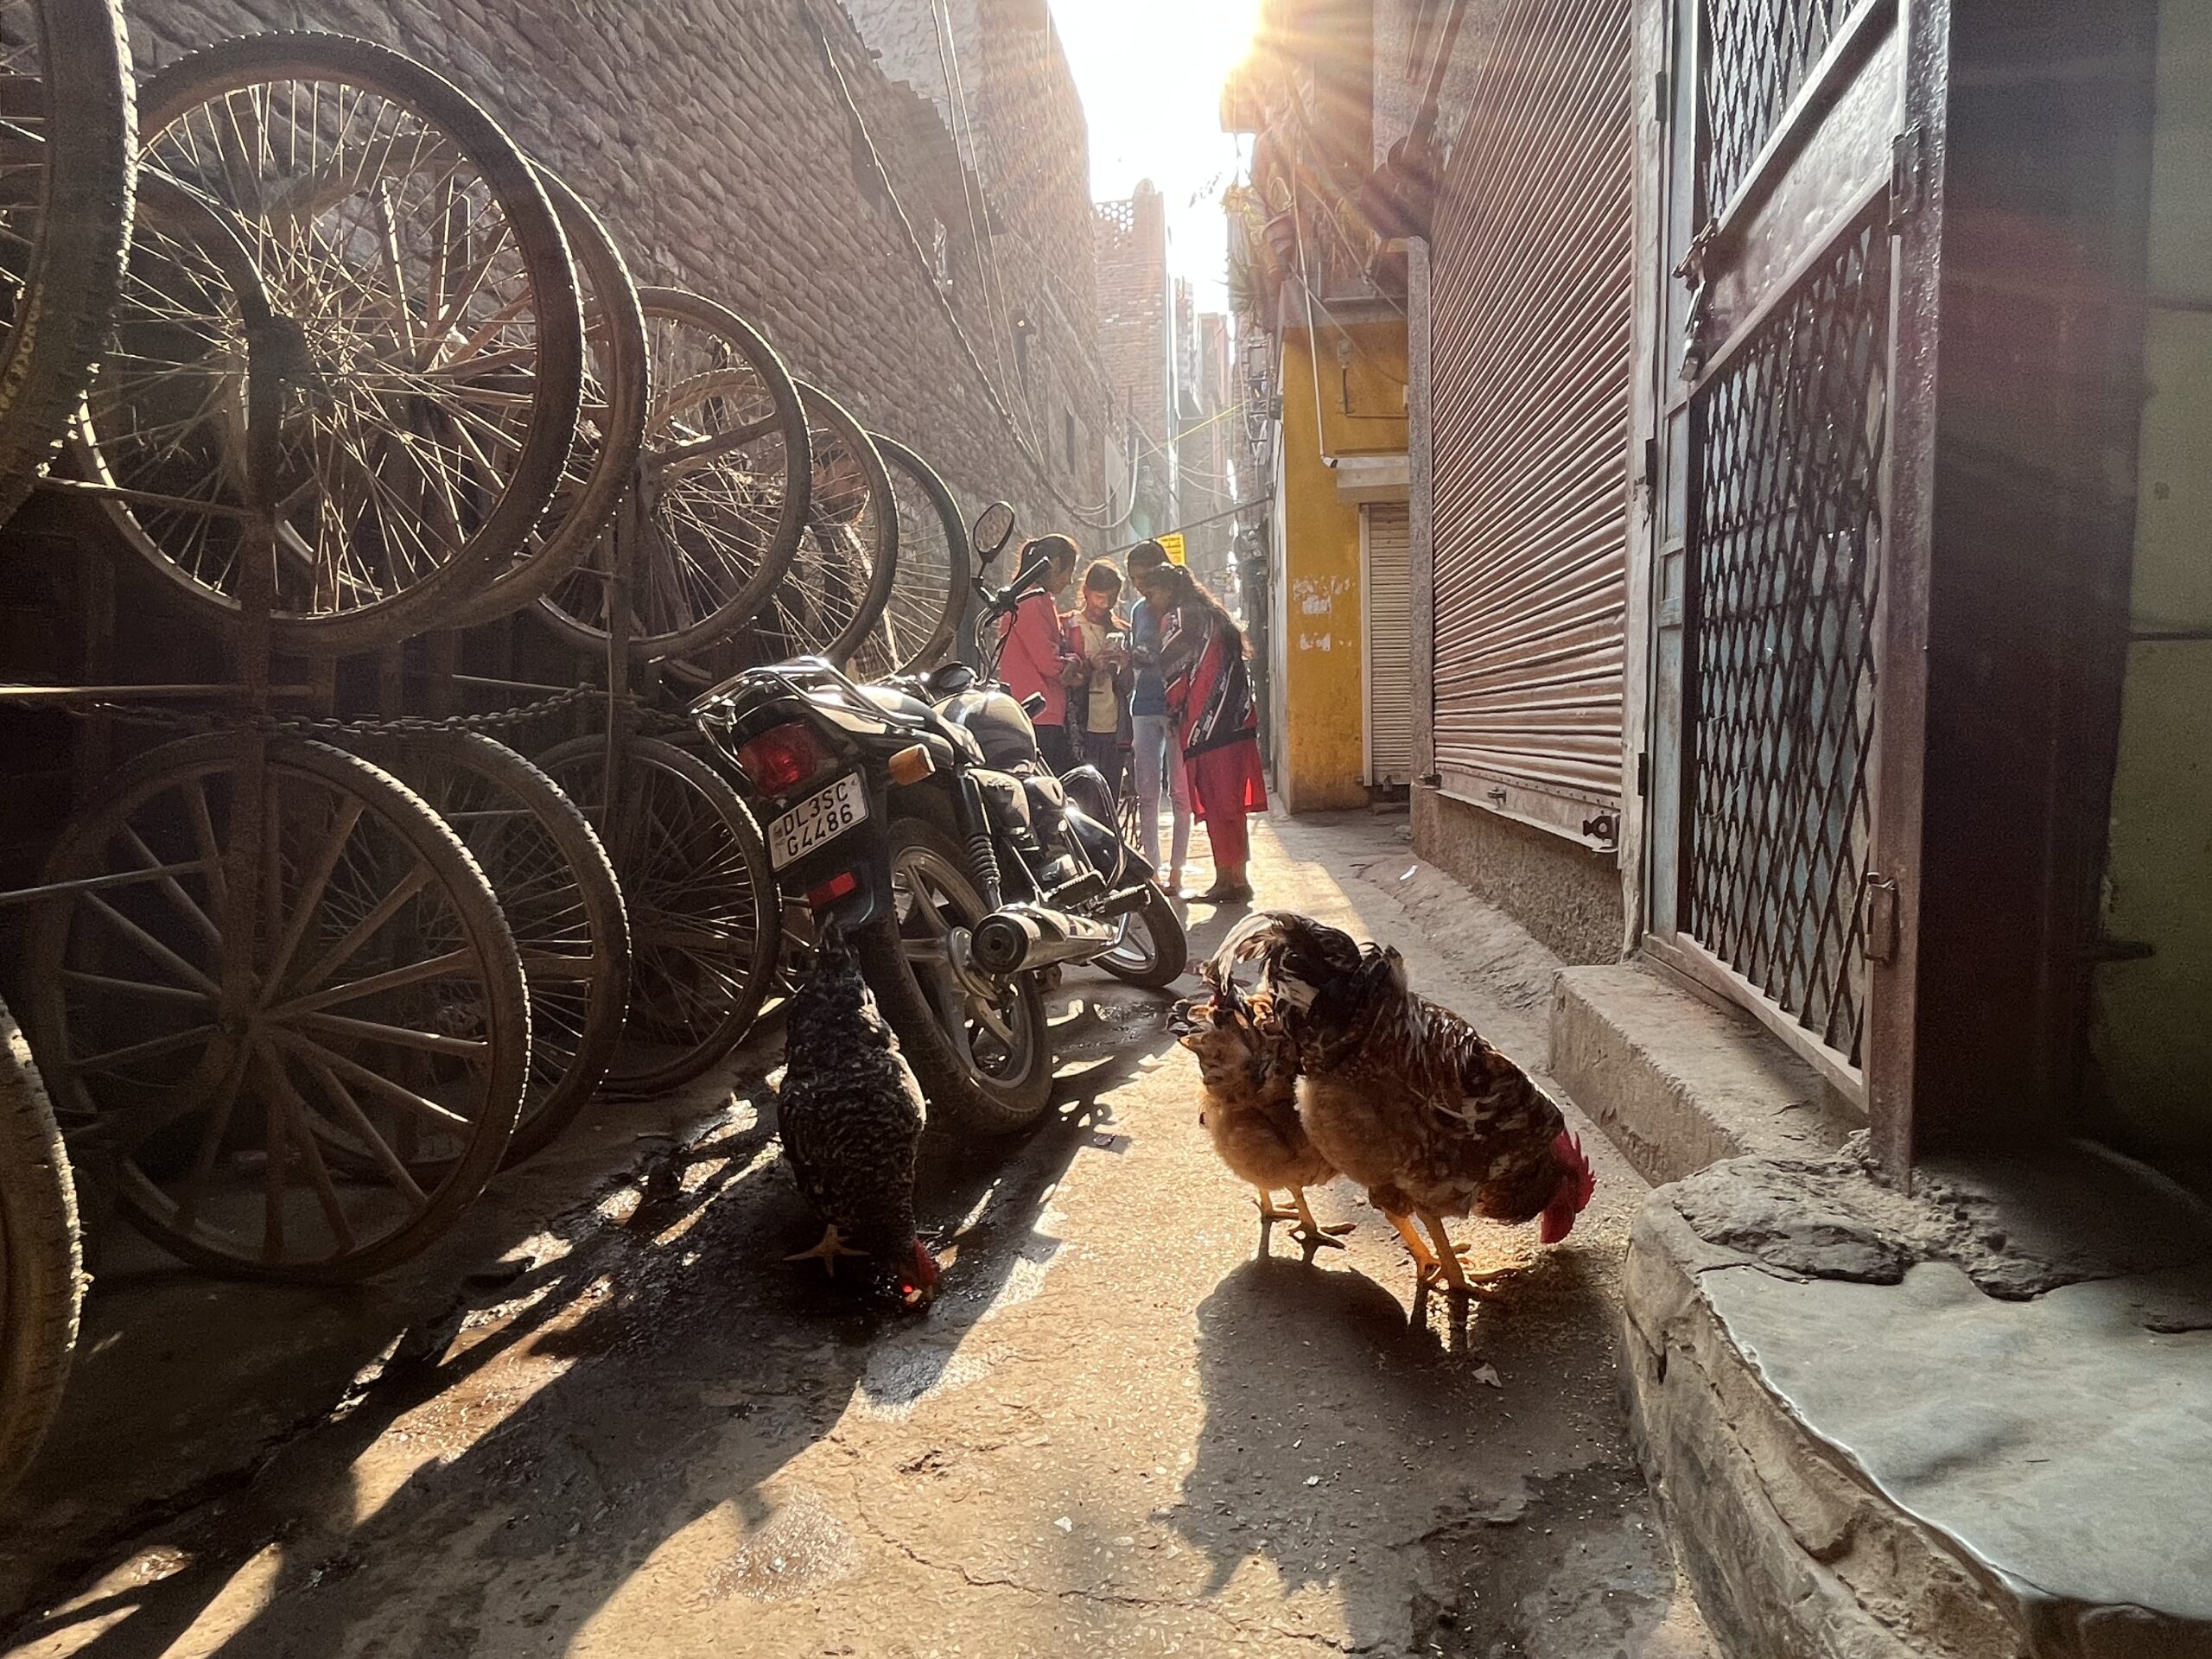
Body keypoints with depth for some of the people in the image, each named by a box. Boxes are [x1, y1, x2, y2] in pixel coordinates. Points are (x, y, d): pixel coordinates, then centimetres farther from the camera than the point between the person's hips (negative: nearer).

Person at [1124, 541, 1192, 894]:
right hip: (1145, 706, 6)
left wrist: (1149, 659, -18)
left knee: (1180, 791, -2)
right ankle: (1150, 868, 9)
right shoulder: (1139, 610, 15)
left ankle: (1176, 871, 4)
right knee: (1146, 794, 4)